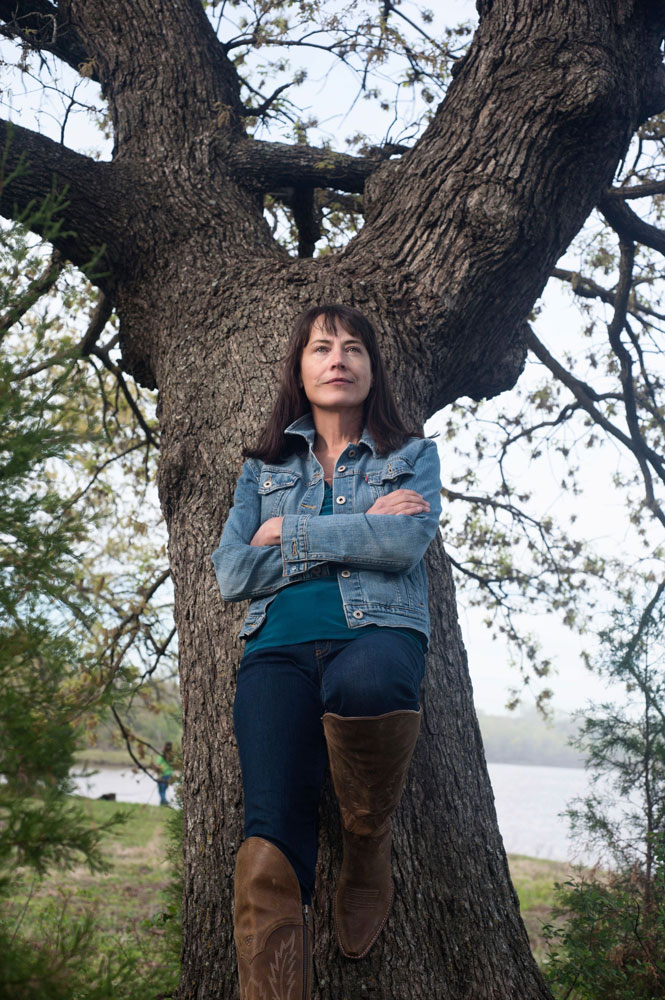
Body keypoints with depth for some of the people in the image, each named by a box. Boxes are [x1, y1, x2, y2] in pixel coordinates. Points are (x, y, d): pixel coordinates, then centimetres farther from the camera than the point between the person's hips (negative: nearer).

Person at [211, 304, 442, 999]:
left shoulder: (412, 455, 18)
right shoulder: (264, 467, 22)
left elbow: (406, 542, -3)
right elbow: (232, 575, 7)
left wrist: (289, 534, 2)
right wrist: (358, 530, 3)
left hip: (376, 631, -1)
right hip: (279, 646, 1)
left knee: (363, 681, -40)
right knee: (271, 840, -22)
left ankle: (368, 849, -13)